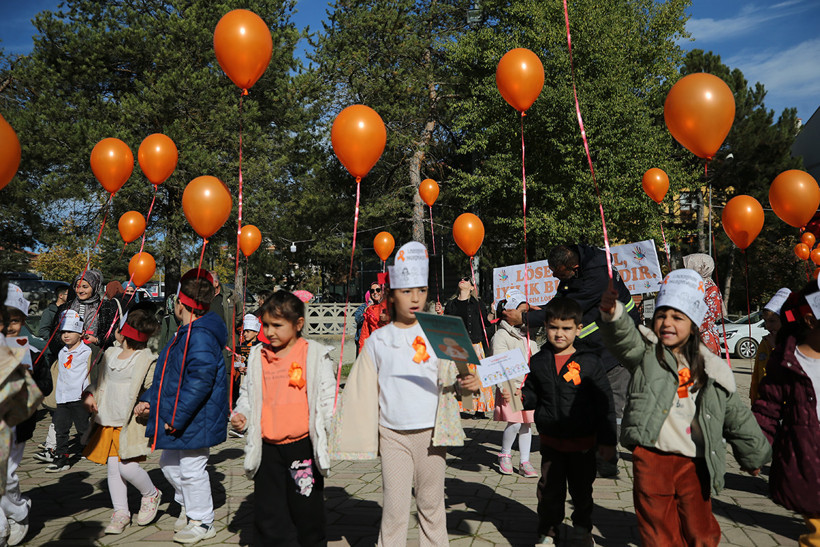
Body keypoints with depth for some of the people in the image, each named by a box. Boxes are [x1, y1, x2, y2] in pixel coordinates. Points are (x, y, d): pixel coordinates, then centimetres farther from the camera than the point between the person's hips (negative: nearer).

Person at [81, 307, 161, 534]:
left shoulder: (147, 360, -8)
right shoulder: (110, 354, 11)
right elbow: (98, 380, 22)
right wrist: (89, 394, 4)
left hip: (131, 424, -6)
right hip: (107, 422, 6)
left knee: (128, 467, -10)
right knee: (112, 467, 7)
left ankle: (151, 494, 19)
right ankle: (121, 512, 20)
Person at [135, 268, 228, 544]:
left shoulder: (200, 336, -24)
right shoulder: (186, 334, 11)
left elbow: (200, 381, -30)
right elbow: (168, 375, 20)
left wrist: (176, 418, -26)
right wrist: (149, 400, 13)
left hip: (193, 422, -11)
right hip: (176, 418, 11)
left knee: (191, 470, 3)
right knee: (169, 463, 22)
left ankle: (202, 522, 22)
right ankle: (188, 507, 43)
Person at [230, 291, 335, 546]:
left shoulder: (315, 355, -4)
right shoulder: (257, 357, 6)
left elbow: (327, 396, -3)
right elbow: (247, 394, 17)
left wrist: (335, 430, -12)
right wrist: (241, 415, -1)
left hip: (303, 445, -3)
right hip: (267, 448, 3)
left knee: (307, 510, 10)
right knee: (267, 511, 9)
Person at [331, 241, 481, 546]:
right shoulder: (378, 341, 1)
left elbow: (447, 377, 2)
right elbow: (362, 392, 6)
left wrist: (463, 384, -20)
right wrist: (351, 434, 4)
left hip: (430, 432, 1)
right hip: (393, 434, 0)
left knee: (431, 503, 11)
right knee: (394, 506, 2)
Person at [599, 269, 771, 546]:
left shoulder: (712, 370, 7)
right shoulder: (645, 352, 0)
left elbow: (738, 417, 18)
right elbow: (623, 337, -24)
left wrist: (753, 455, 28)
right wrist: (612, 313, -45)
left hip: (694, 463, 2)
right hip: (651, 459, -2)